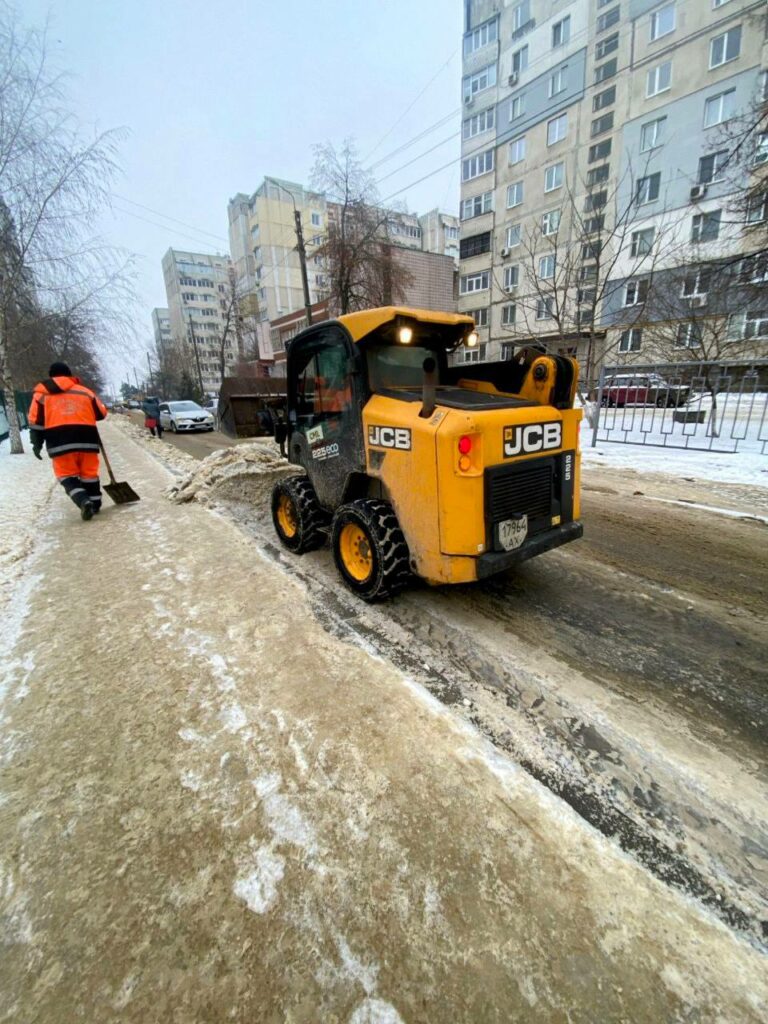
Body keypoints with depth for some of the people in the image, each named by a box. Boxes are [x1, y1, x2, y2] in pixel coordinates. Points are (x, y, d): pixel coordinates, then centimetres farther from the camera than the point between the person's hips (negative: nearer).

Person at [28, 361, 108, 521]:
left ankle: (84, 501, -16)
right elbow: (102, 413, 18)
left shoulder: (41, 394, 12)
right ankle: (95, 503, 20)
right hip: (86, 439, 2)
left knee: (67, 475, 6)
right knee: (89, 472, 14)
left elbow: (36, 421, 7)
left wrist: (36, 443, 13)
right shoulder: (84, 391, 14)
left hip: (59, 442, -1)